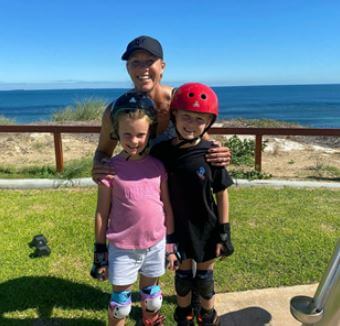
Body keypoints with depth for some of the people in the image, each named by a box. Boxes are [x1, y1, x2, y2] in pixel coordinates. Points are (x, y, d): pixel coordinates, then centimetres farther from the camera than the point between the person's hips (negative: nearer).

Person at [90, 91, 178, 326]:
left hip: (156, 244, 3)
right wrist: (100, 252, -2)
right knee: (120, 298, 14)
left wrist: (171, 245, 6)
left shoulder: (157, 167, -4)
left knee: (151, 291, 24)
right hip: (122, 248, -3)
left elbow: (167, 207, 3)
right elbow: (102, 214, -6)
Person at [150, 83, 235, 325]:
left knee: (205, 277, 18)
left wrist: (223, 233, -5)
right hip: (177, 227, 1)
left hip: (206, 228, -1)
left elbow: (222, 195, -8)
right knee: (183, 274, 20)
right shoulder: (161, 152, -13)